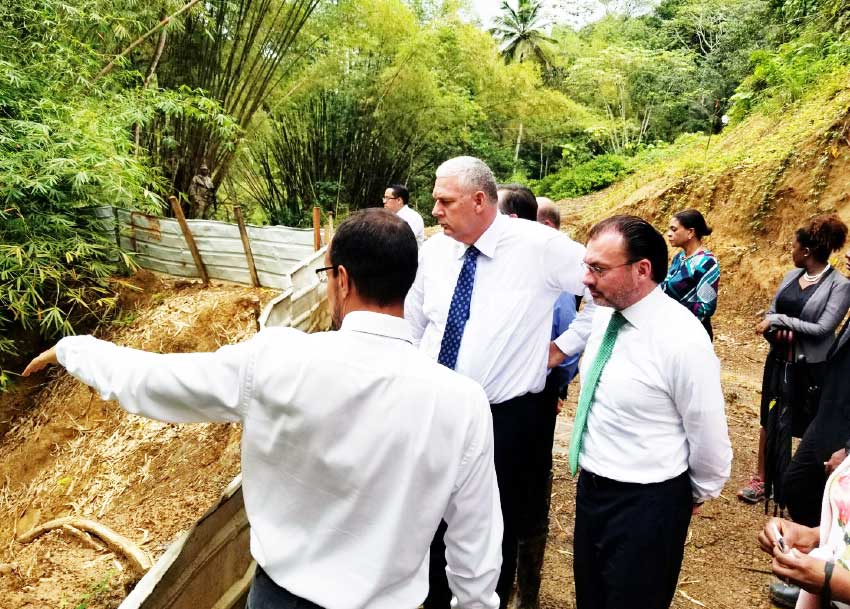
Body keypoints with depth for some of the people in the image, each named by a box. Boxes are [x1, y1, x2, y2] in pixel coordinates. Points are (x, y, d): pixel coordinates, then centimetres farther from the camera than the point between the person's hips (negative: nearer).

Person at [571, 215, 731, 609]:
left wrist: (698, 495, 1)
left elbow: (709, 436, -14)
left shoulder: (682, 339, -25)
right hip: (590, 487, 7)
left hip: (646, 504, -7)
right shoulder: (603, 314, -3)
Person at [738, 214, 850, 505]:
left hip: (812, 368, -6)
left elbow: (822, 329, -20)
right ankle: (761, 477, 29)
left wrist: (779, 321, -17)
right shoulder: (791, 275, 4)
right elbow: (770, 315, 7)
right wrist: (779, 333, -14)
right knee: (769, 420, 15)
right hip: (779, 360, 6)